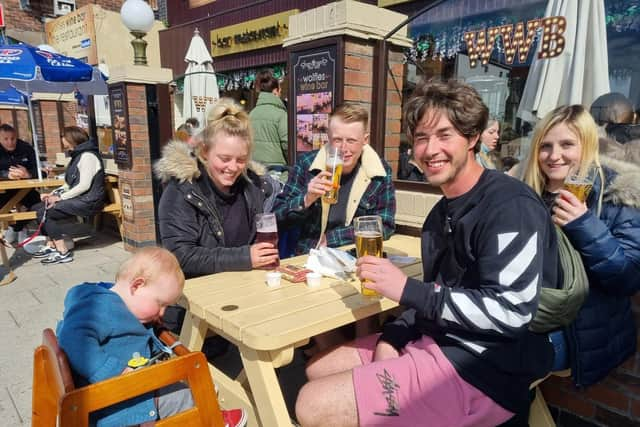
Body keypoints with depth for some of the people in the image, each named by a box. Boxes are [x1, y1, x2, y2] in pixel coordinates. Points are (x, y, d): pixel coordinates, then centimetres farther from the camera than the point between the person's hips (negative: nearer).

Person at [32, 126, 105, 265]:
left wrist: (60, 197, -17)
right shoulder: (78, 155, 19)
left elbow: (84, 185, -21)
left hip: (88, 201, -10)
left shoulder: (88, 156, -13)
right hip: (78, 198, 10)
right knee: (37, 208, 4)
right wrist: (53, 193, 8)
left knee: (44, 213, -17)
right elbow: (71, 184, 21)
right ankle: (51, 246, 6)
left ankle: (63, 252, -13)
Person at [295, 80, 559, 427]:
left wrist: (408, 290, -23)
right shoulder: (444, 211, 12)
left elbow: (511, 311, -24)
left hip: (484, 372, -9)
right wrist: (393, 338, -2)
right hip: (435, 343, 9)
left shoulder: (510, 207, -17)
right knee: (318, 369, 15)